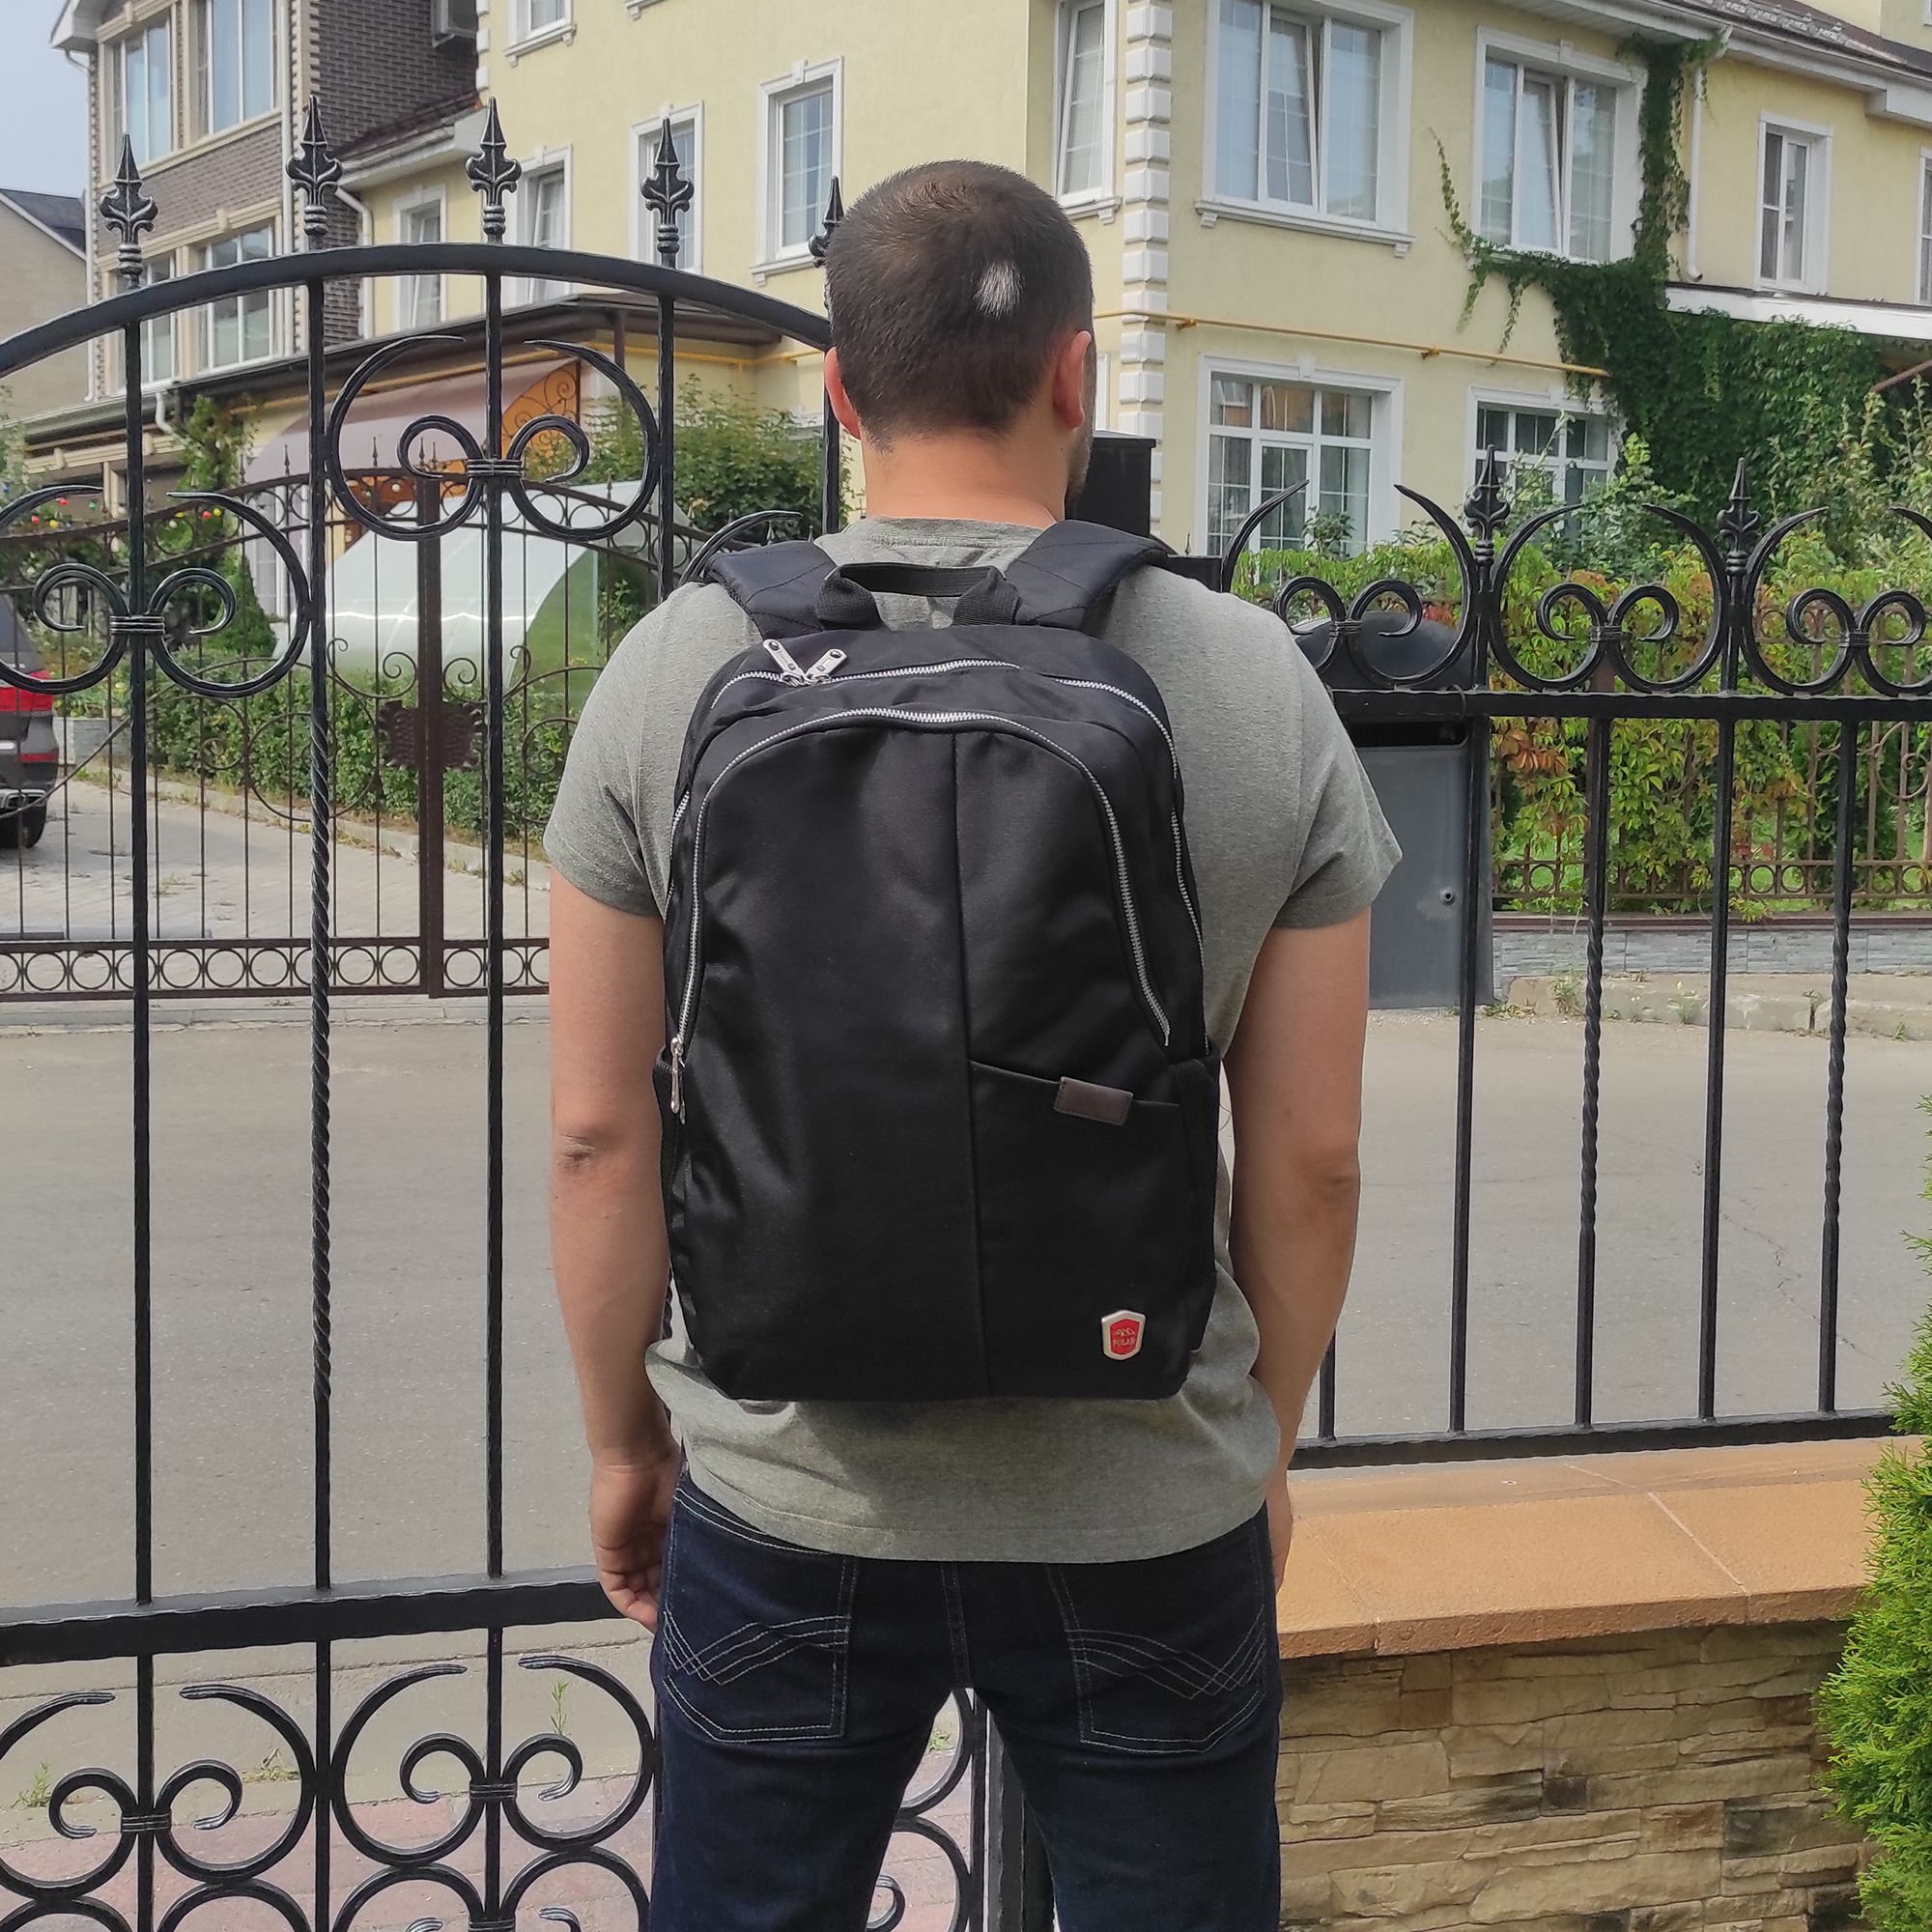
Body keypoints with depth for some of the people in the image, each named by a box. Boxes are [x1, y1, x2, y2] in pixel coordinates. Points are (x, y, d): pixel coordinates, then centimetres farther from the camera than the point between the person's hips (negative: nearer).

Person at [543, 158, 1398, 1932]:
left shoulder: (676, 667, -7)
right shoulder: (1260, 683, -7)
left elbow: (601, 1134, -3)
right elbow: (1312, 1161, -3)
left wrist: (624, 1436, 11)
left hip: (781, 1501, 1)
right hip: (1149, 1510, 0)